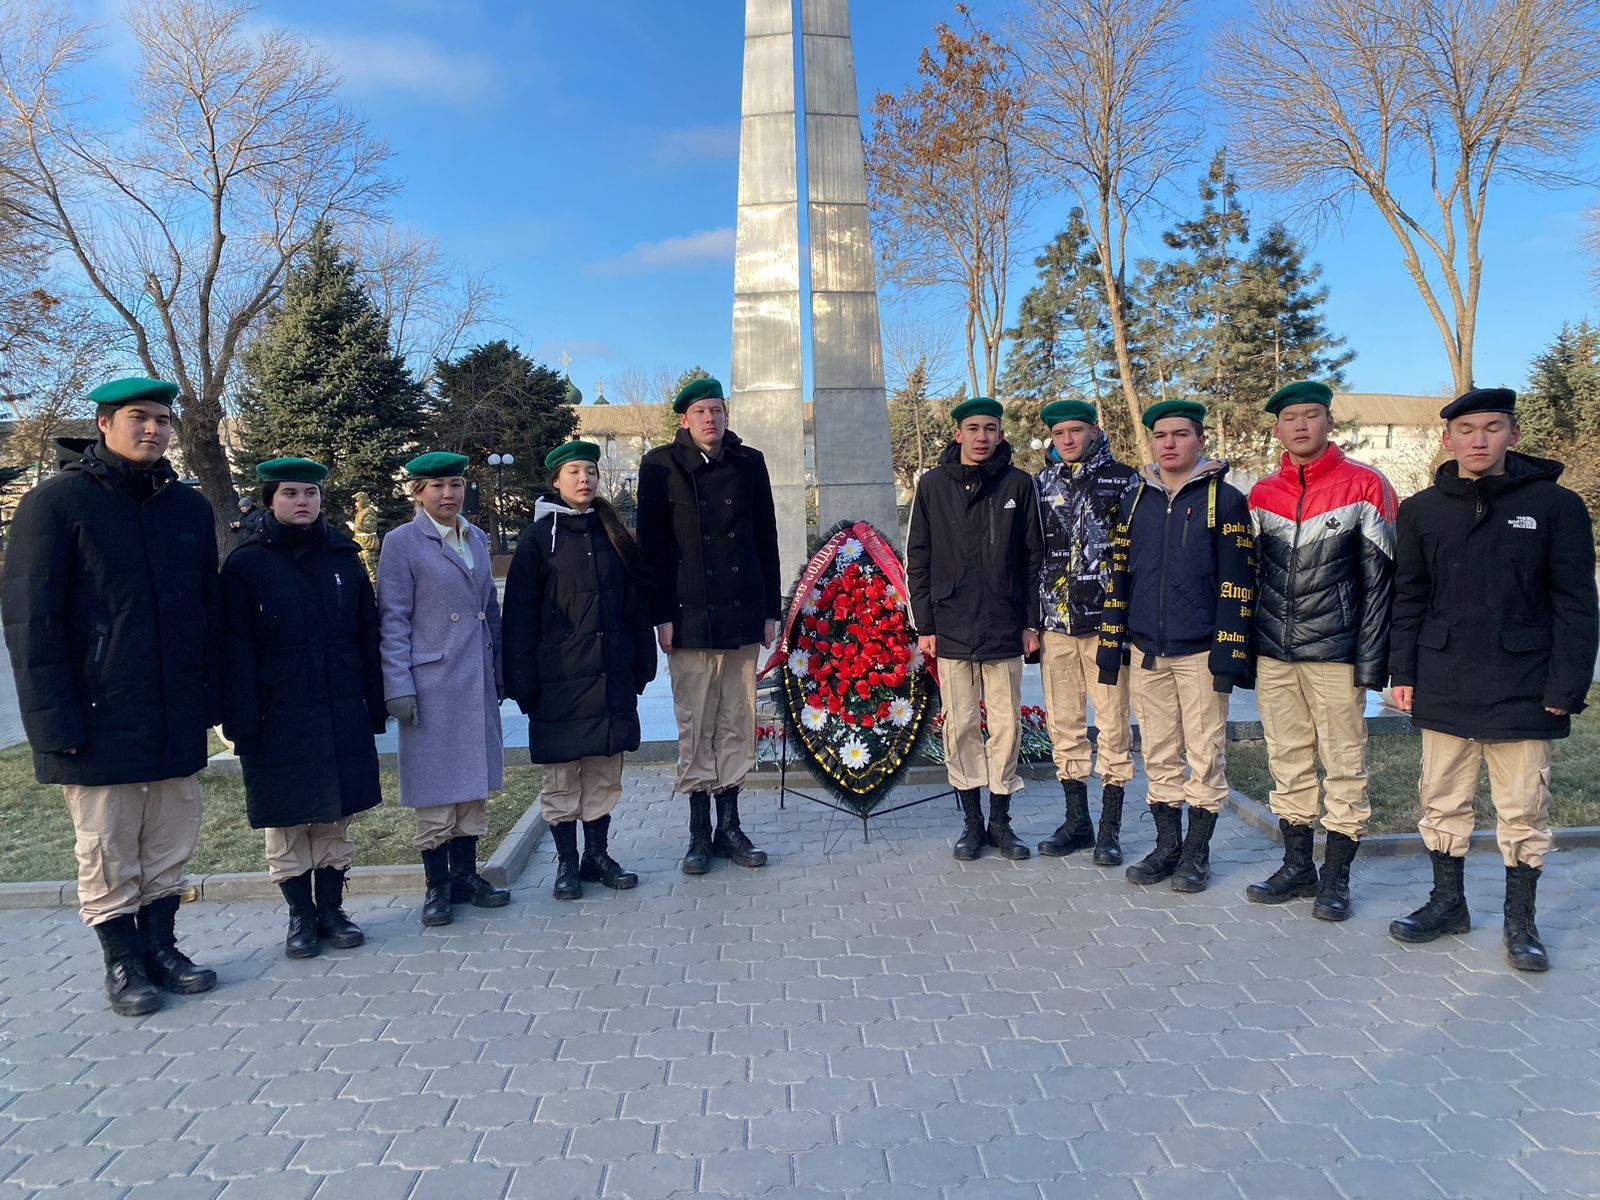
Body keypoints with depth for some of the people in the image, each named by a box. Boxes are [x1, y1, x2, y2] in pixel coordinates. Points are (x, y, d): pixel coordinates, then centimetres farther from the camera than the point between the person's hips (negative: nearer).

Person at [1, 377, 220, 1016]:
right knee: (107, 854, 7)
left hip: (177, 720, 5)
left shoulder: (190, 507, 9)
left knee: (170, 848, 13)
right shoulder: (57, 502, -7)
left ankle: (160, 945, 29)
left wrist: (209, 697, 8)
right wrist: (57, 721, -15)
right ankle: (122, 961, 23)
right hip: (100, 719, -4)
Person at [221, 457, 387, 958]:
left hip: (342, 715, 3)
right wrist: (242, 721, -10)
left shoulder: (344, 557, 7)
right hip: (279, 719, -3)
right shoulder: (246, 564, -3)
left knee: (336, 818, 10)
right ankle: (301, 915, 21)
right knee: (286, 823, 7)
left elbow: (367, 635, 9)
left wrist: (374, 705, 6)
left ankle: (331, 908, 24)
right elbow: (236, 650, -5)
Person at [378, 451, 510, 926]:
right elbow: (393, 620, -7)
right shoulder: (402, 542, -5)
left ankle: (466, 875, 22)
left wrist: (498, 672, 13)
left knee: (473, 781, 11)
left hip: (477, 682, 6)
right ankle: (437, 885, 14)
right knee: (435, 789, 1)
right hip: (432, 682, -5)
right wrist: (398, 687, -13)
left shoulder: (477, 538, 12)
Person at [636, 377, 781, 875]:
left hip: (742, 614, 3)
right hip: (689, 617, -2)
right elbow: (651, 546, 0)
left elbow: (766, 540, 11)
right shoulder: (661, 466, 1)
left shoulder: (749, 463, 8)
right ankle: (700, 830, 13)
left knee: (737, 722, 7)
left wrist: (771, 609, 7)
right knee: (695, 724, 2)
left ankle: (730, 825, 18)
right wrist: (661, 615, -6)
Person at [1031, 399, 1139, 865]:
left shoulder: (1122, 480, 3)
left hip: (1106, 621, -3)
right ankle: (1077, 821, 22)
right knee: (1064, 725, 9)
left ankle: (1110, 828, 12)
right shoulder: (1041, 483, 12)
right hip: (1055, 622, 3)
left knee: (1113, 726, 1)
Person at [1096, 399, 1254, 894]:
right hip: (1147, 650, 4)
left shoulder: (1225, 499, -2)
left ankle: (1197, 852, 16)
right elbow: (1119, 575, 12)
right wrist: (1111, 643, 8)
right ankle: (1167, 844, 23)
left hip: (1199, 651, -4)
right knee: (1159, 754, 11)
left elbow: (1237, 581, -7)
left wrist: (1228, 650, -13)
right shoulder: (1137, 500, 11)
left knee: (1205, 754, 4)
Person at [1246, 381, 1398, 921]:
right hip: (1273, 655, 4)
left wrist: (1371, 659, -9)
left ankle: (1336, 876, 15)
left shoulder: (1365, 486, -3)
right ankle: (1297, 866, 23)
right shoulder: (1262, 494, 9)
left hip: (1334, 654, -4)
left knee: (1343, 765, 3)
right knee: (1287, 763, 11)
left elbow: (1380, 580, -4)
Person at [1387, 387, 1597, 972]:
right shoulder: (1423, 509, 5)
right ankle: (1447, 901, 28)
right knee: (1443, 801, 11)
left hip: (1522, 690, -2)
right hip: (1443, 687, 3)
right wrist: (1403, 672, 4)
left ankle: (1521, 918, 23)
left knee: (1523, 809, 7)